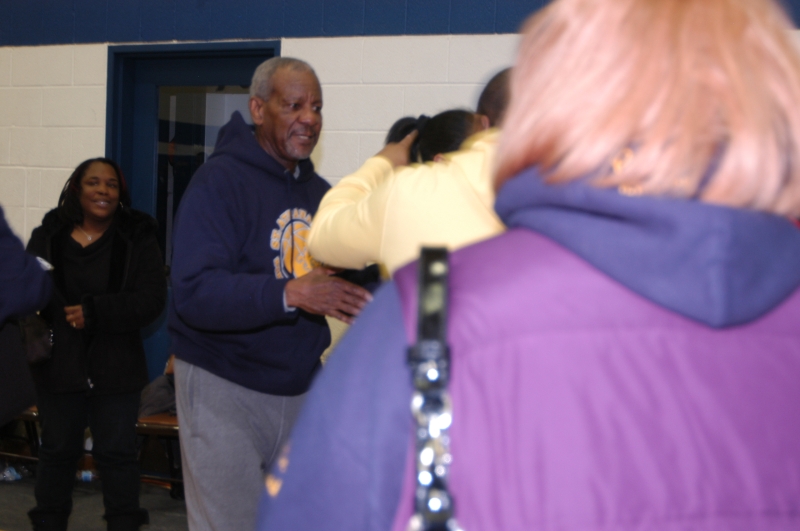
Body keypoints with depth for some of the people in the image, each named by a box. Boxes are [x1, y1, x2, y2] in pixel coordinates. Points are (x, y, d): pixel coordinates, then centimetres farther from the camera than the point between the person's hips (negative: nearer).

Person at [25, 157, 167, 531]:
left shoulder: (137, 238, -3)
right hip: (59, 365, 2)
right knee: (57, 450, 13)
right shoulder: (48, 236, 2)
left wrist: (96, 312, -22)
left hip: (116, 369, -1)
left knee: (117, 453, 6)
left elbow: (152, 299, -12)